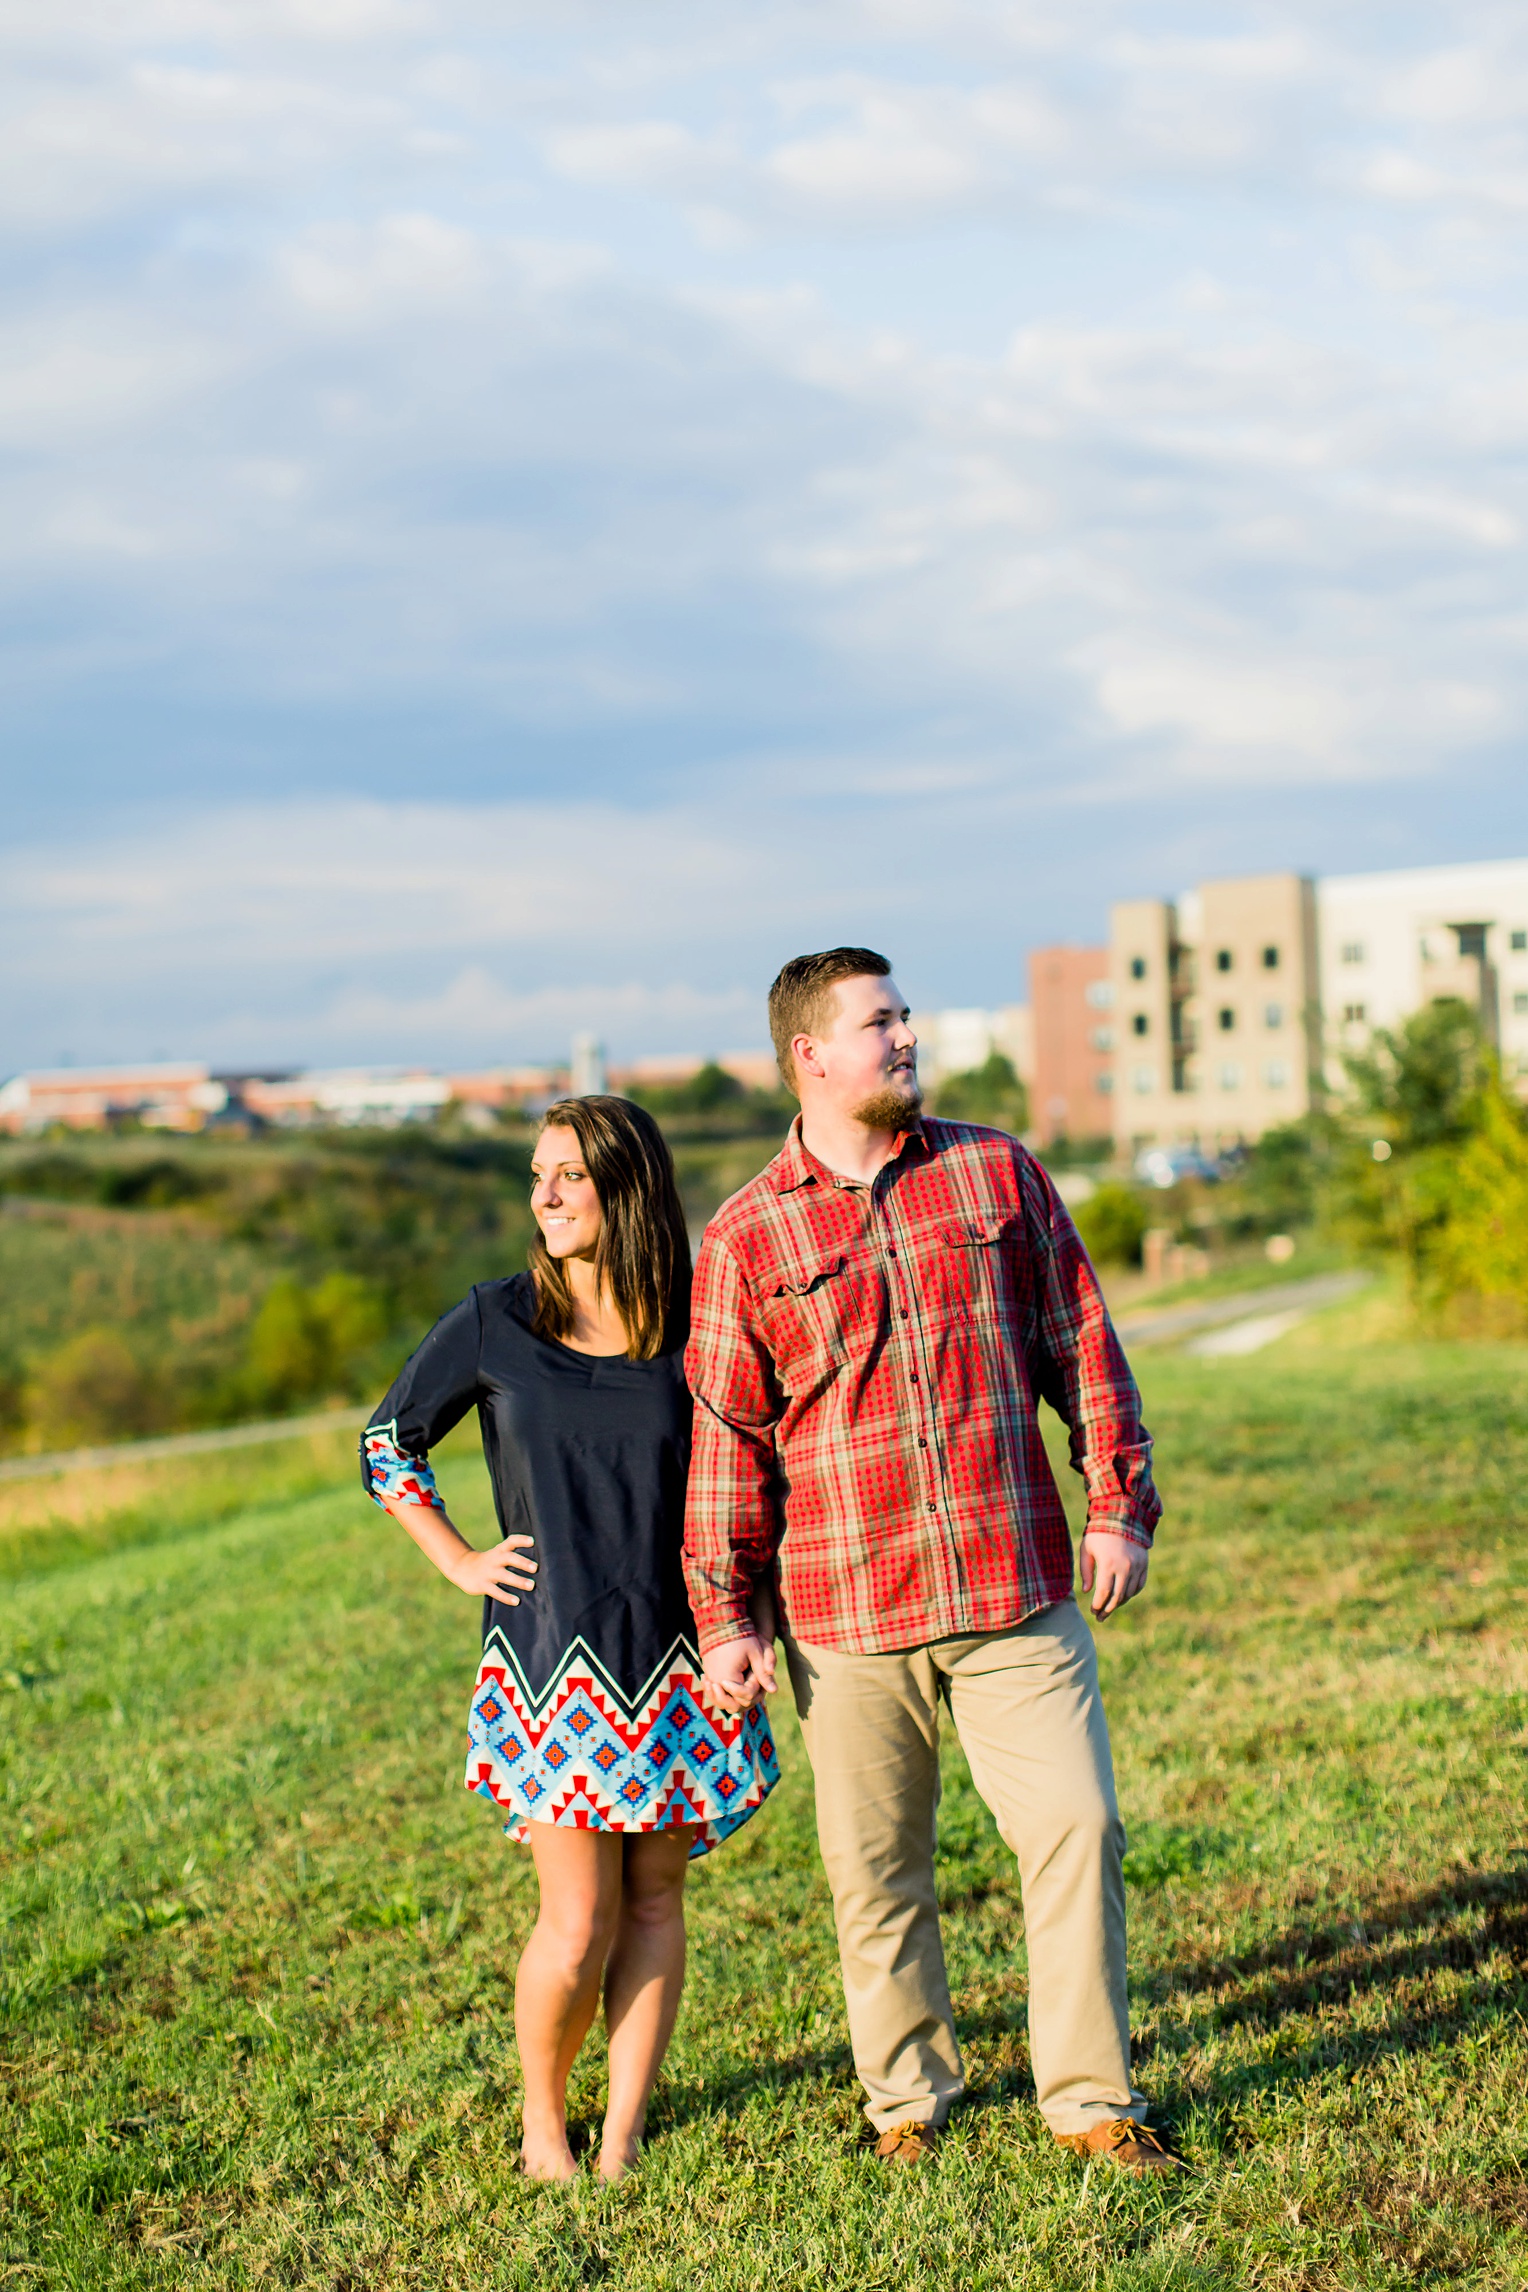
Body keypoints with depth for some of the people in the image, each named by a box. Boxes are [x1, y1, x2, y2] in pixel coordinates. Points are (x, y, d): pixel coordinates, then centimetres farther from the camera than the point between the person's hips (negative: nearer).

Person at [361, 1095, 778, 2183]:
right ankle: (542, 2113, 21)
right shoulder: (495, 1322, -2)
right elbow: (389, 1443, 11)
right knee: (580, 1924, -3)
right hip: (552, 1663, -2)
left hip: (678, 1661, 2)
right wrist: (460, 1562, 3)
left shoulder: (692, 1328, 1)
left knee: (655, 1899, 6)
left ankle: (622, 2136, 17)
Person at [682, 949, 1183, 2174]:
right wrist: (725, 1612, 1)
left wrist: (1121, 1505, 6)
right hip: (851, 1610, -1)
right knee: (876, 1866, 8)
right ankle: (908, 2096, 27)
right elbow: (727, 1432, 3)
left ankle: (1092, 2097, 14)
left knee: (1076, 1826, -1)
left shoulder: (997, 1174, 6)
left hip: (1018, 1588, 1)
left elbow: (1082, 1344, 10)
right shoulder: (746, 1236, 1)